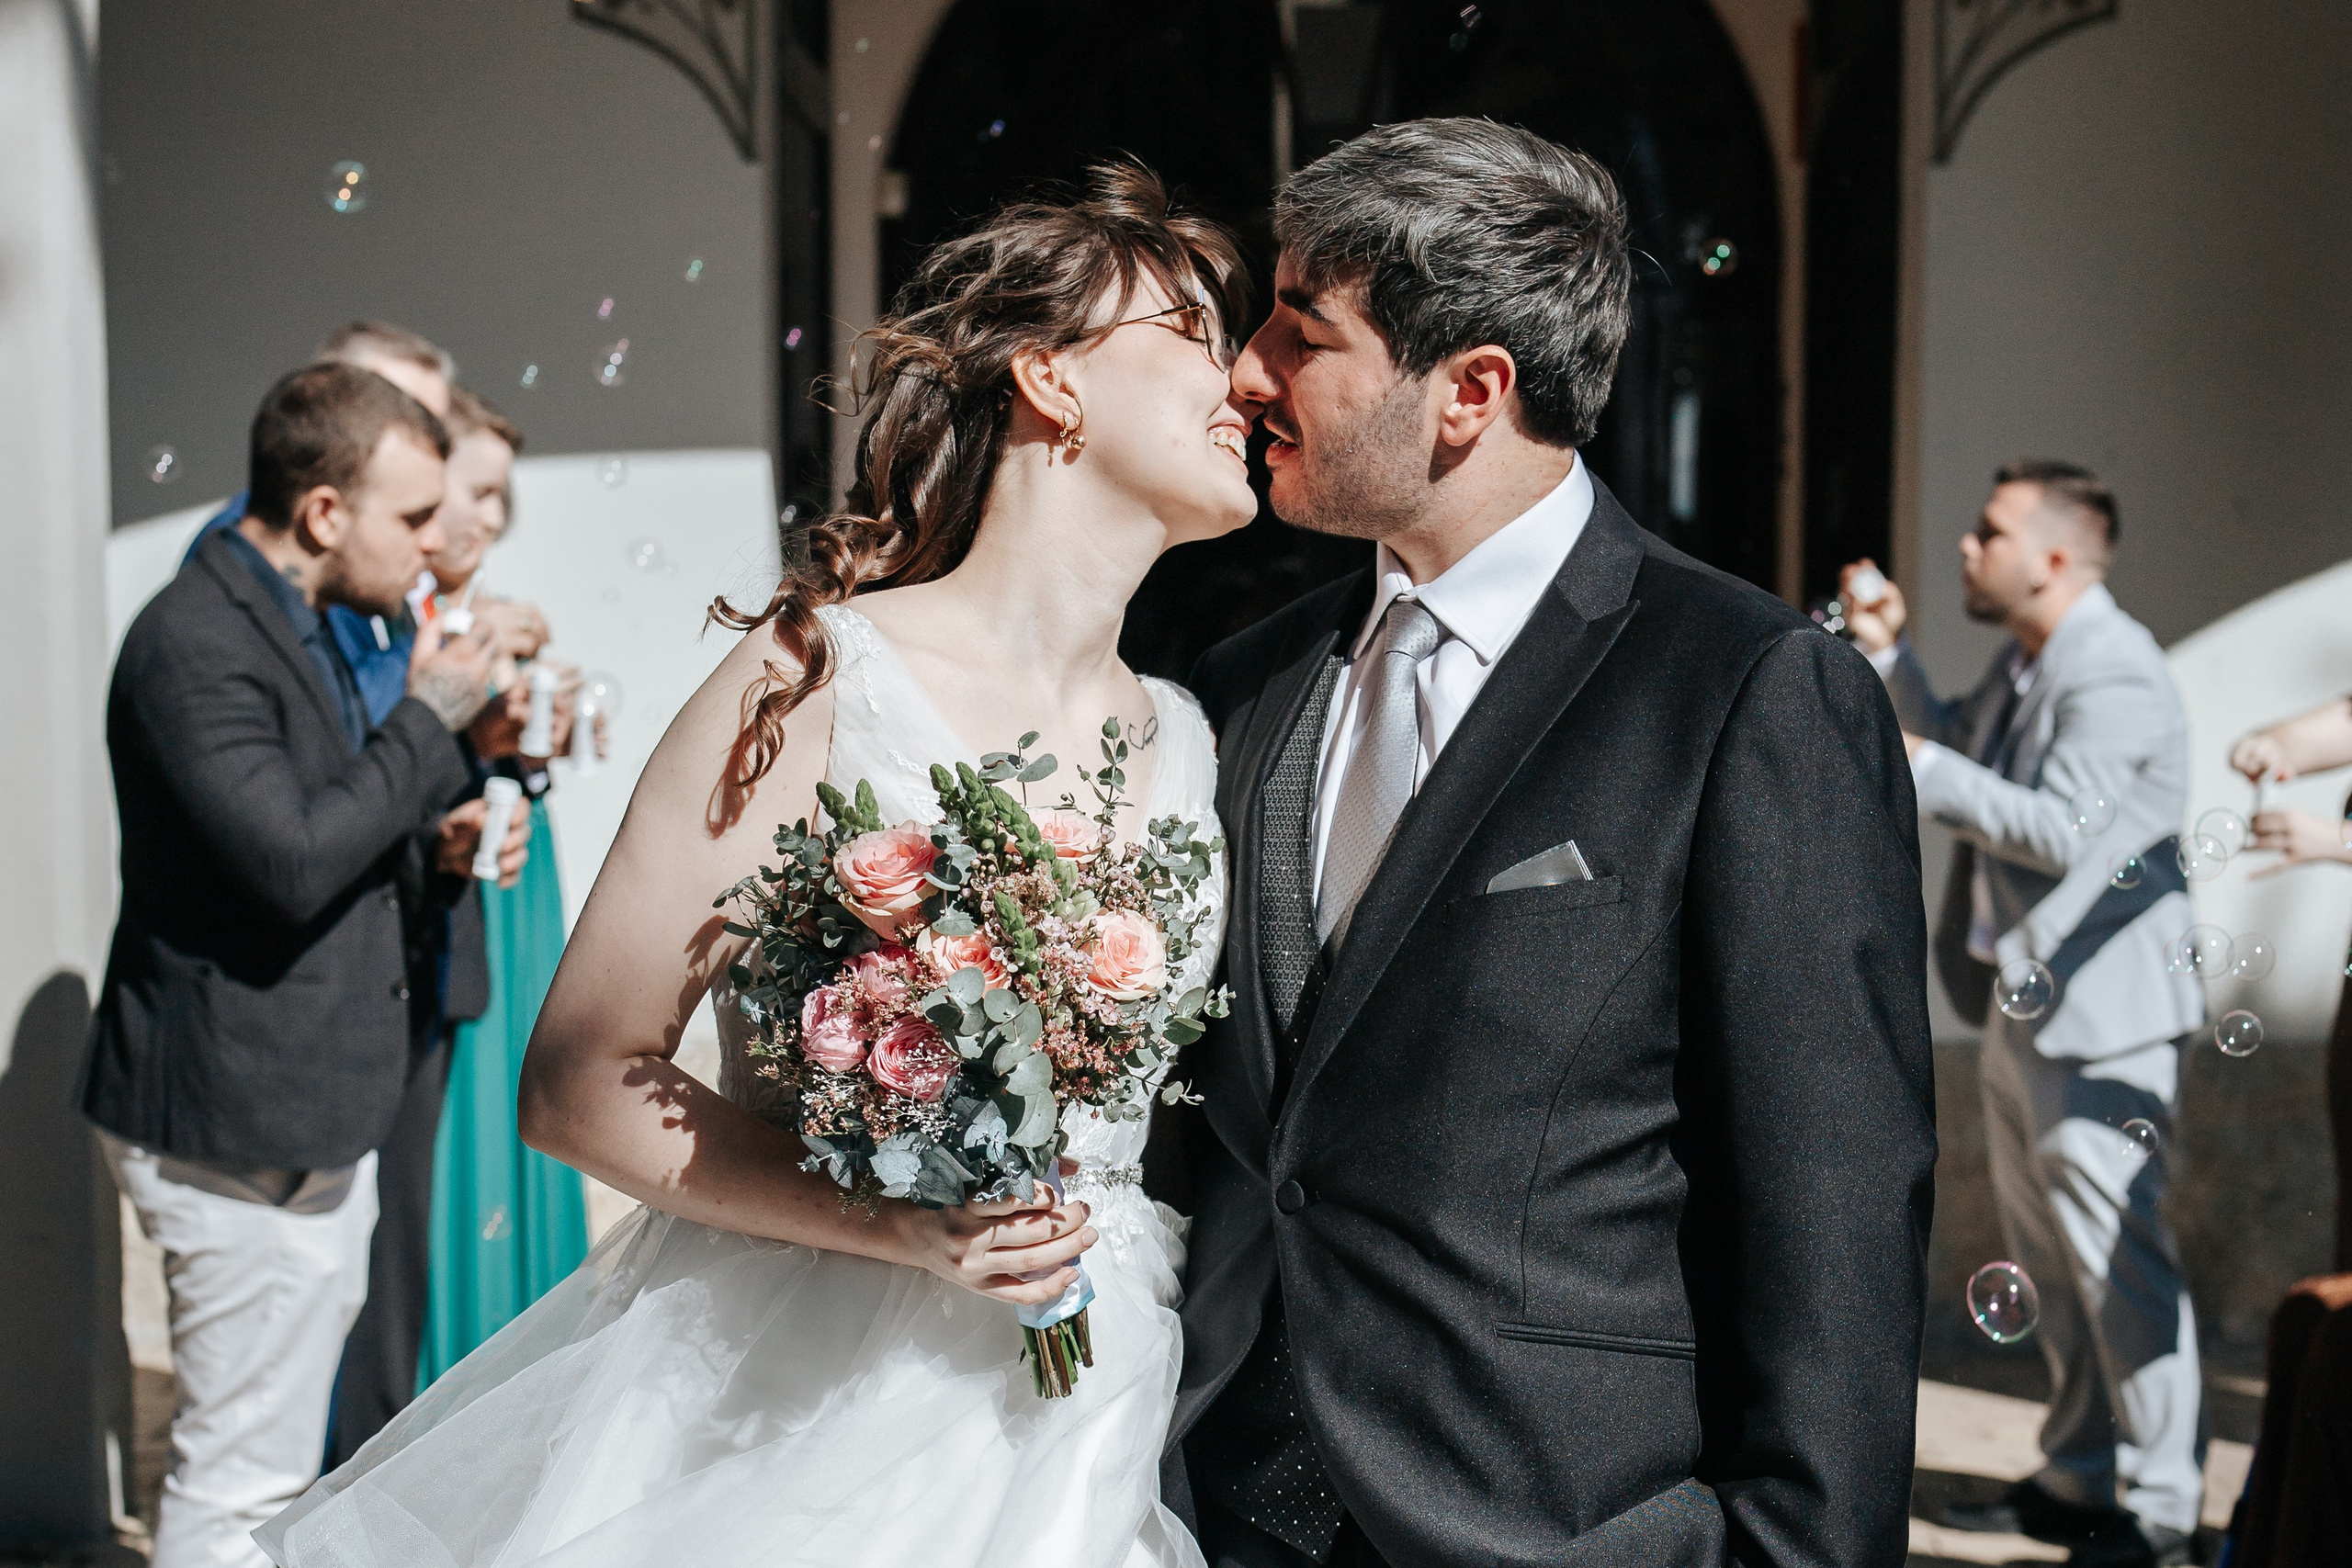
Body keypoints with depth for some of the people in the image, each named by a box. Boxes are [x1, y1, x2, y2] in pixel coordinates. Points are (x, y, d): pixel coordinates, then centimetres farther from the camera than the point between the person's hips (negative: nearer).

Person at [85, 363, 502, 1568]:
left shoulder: (301, 622, 12)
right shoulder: (195, 642, -19)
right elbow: (291, 861, -28)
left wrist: (429, 845, 4)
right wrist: (429, 716, -17)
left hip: (305, 1115, 10)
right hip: (241, 1120, -10)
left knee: (272, 1463, 21)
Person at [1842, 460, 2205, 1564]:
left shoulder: (2113, 673, -18)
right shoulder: (2025, 663, 12)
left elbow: (2064, 830, -26)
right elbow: (1949, 748, 26)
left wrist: (1923, 775, -19)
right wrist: (1886, 652, 13)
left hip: (2097, 1014, -10)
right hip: (2025, 1005, 10)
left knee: (2117, 1260, -4)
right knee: (2049, 1260, 17)